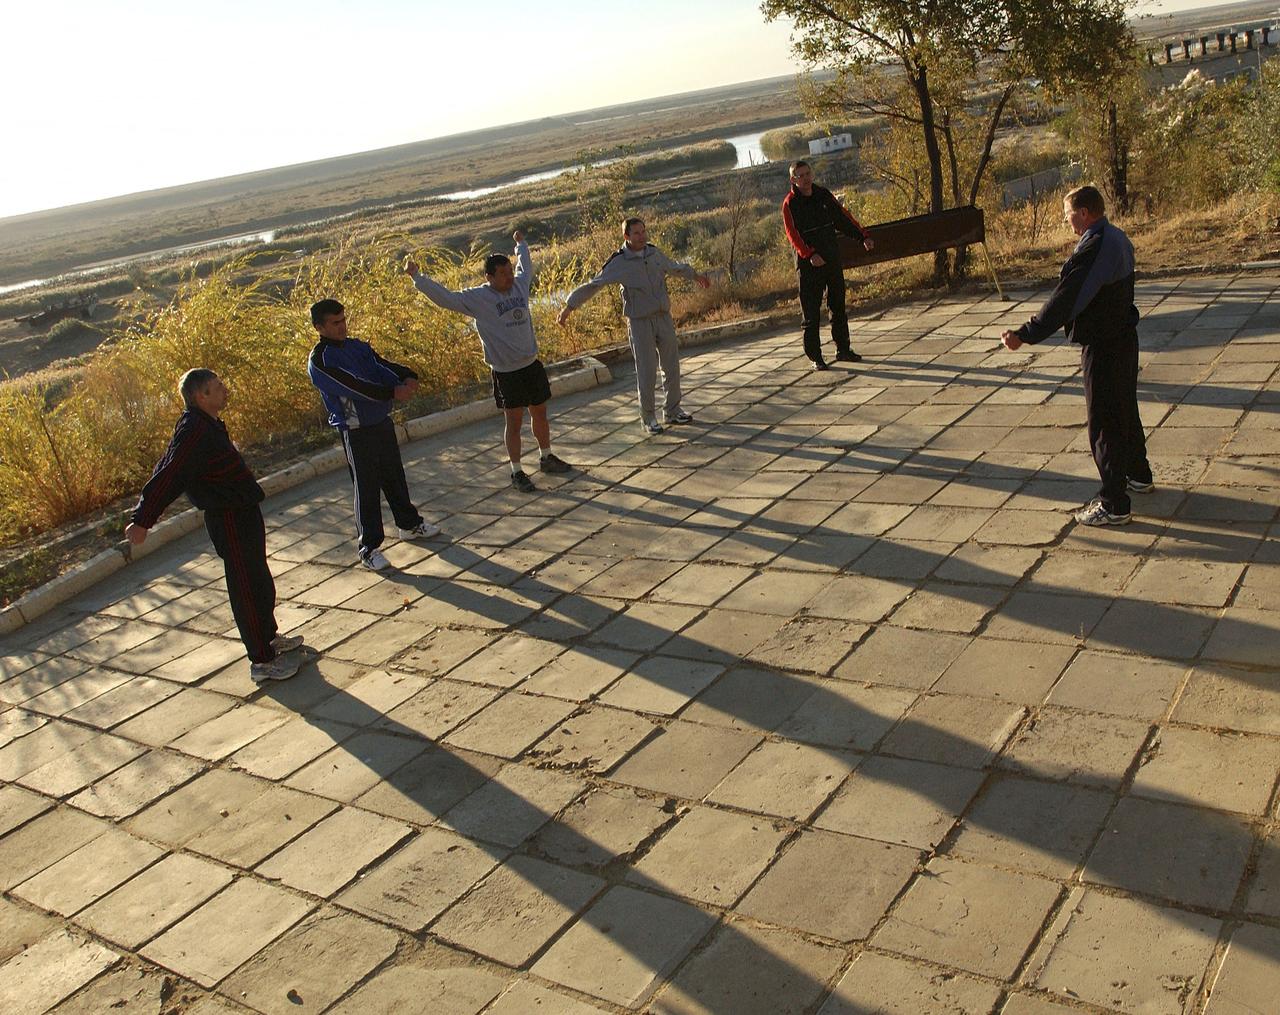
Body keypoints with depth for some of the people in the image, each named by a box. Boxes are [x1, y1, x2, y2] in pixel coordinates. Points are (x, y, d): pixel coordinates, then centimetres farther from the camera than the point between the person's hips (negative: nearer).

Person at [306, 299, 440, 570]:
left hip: (382, 421, 7)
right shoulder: (319, 361, -15)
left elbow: (383, 365, -3)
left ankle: (410, 524, 39)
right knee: (367, 488, -1)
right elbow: (352, 386, -25)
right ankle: (368, 547, 9)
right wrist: (393, 392, -29)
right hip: (356, 432, -7)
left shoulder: (357, 346, 8)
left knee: (395, 477, 20)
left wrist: (408, 377, -24)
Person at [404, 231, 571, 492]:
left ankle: (547, 457, 38)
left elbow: (526, 267, 25)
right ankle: (517, 472, 13)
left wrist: (520, 243, 39)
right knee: (514, 422, 2)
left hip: (532, 365, 6)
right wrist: (417, 277, -22)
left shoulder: (519, 285, 2)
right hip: (506, 373, -6)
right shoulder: (477, 298, -13)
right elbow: (445, 298, -17)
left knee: (540, 414, 19)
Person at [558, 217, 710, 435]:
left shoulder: (654, 252, 4)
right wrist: (569, 306, -11)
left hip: (664, 318, 5)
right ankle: (648, 417, 12)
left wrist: (695, 275, 39)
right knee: (646, 373, -3)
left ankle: (672, 411, 25)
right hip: (640, 323, -5)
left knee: (672, 368, 11)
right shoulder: (619, 262, -11)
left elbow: (673, 266, 25)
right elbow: (593, 285, -8)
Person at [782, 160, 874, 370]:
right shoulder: (790, 204, -8)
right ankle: (815, 357, 1)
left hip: (832, 259, 6)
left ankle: (843, 349, 25)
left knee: (839, 307, 13)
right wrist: (810, 255, -32)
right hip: (808, 264, -6)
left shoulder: (823, 195, 8)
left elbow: (843, 217, 15)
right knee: (811, 313, -4)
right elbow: (793, 234, -18)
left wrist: (862, 236, 5)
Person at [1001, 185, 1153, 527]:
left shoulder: (1095, 248, -24)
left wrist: (1025, 335, -29)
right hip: (1123, 337, 10)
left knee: (1104, 425, -3)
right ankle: (1139, 476, 42)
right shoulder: (1117, 239, 8)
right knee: (1125, 411, 25)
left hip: (1102, 347, -10)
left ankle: (1113, 505, 3)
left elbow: (1065, 299, -29)